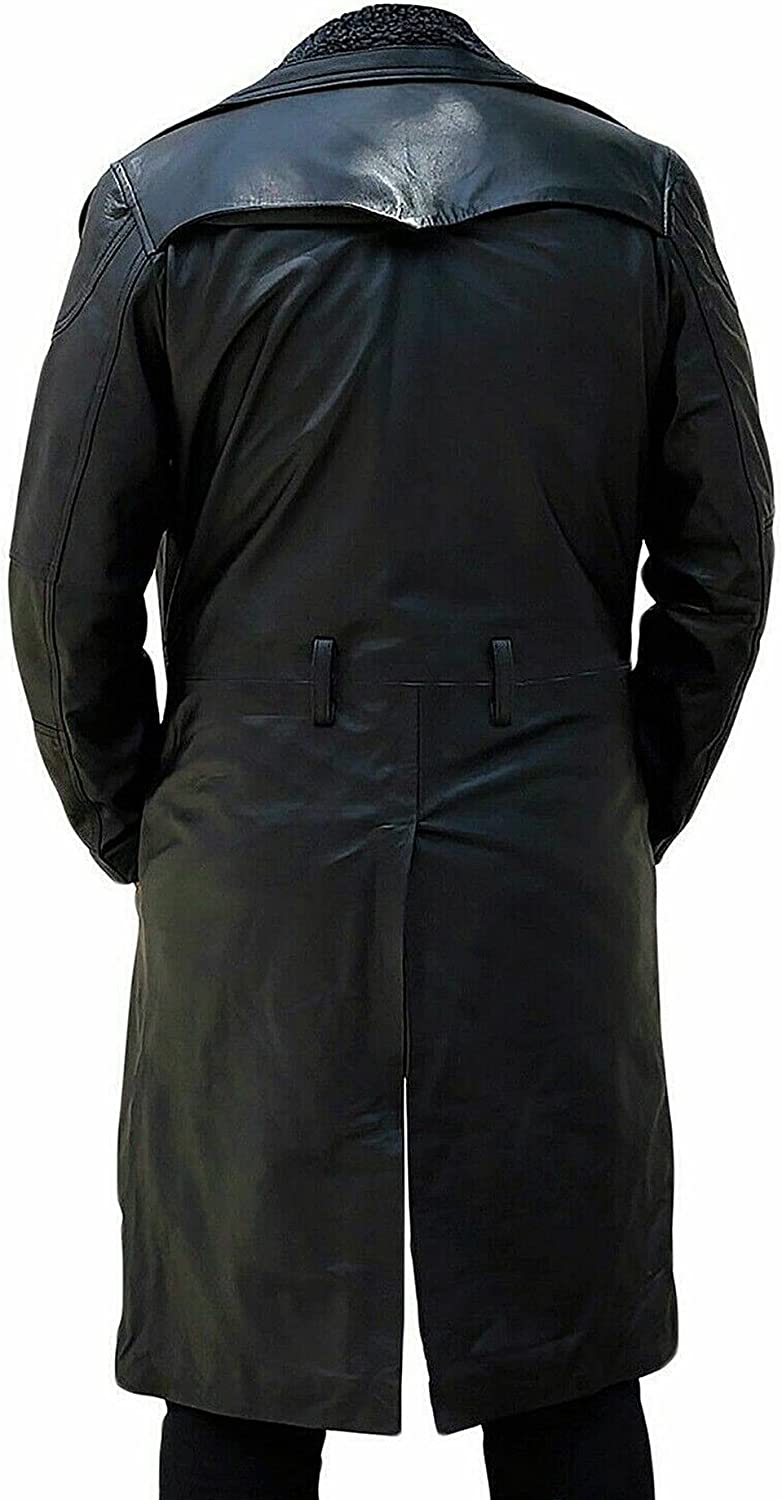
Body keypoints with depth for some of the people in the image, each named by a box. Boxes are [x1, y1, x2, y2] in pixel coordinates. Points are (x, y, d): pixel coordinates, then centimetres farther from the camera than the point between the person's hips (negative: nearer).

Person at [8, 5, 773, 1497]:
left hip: (258, 874, -1)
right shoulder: (637, 189, 4)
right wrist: (635, 814, 13)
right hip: (557, 871, 2)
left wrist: (131, 830, 11)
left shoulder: (161, 197, 0)